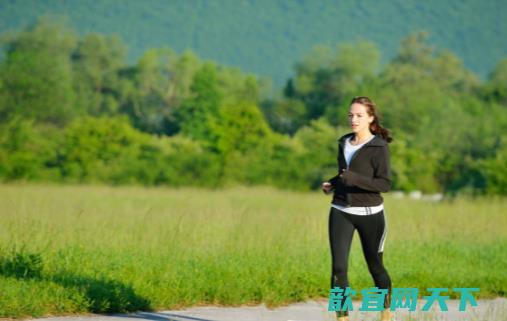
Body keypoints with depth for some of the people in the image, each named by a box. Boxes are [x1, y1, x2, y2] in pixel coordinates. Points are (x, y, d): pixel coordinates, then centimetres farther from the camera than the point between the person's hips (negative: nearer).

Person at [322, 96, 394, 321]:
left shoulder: (378, 147, -9)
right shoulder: (344, 143, 9)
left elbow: (385, 184, -17)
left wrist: (354, 179, -29)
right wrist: (332, 183, 6)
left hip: (369, 213, -4)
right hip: (341, 212, 4)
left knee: (375, 266, 11)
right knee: (338, 267, -9)